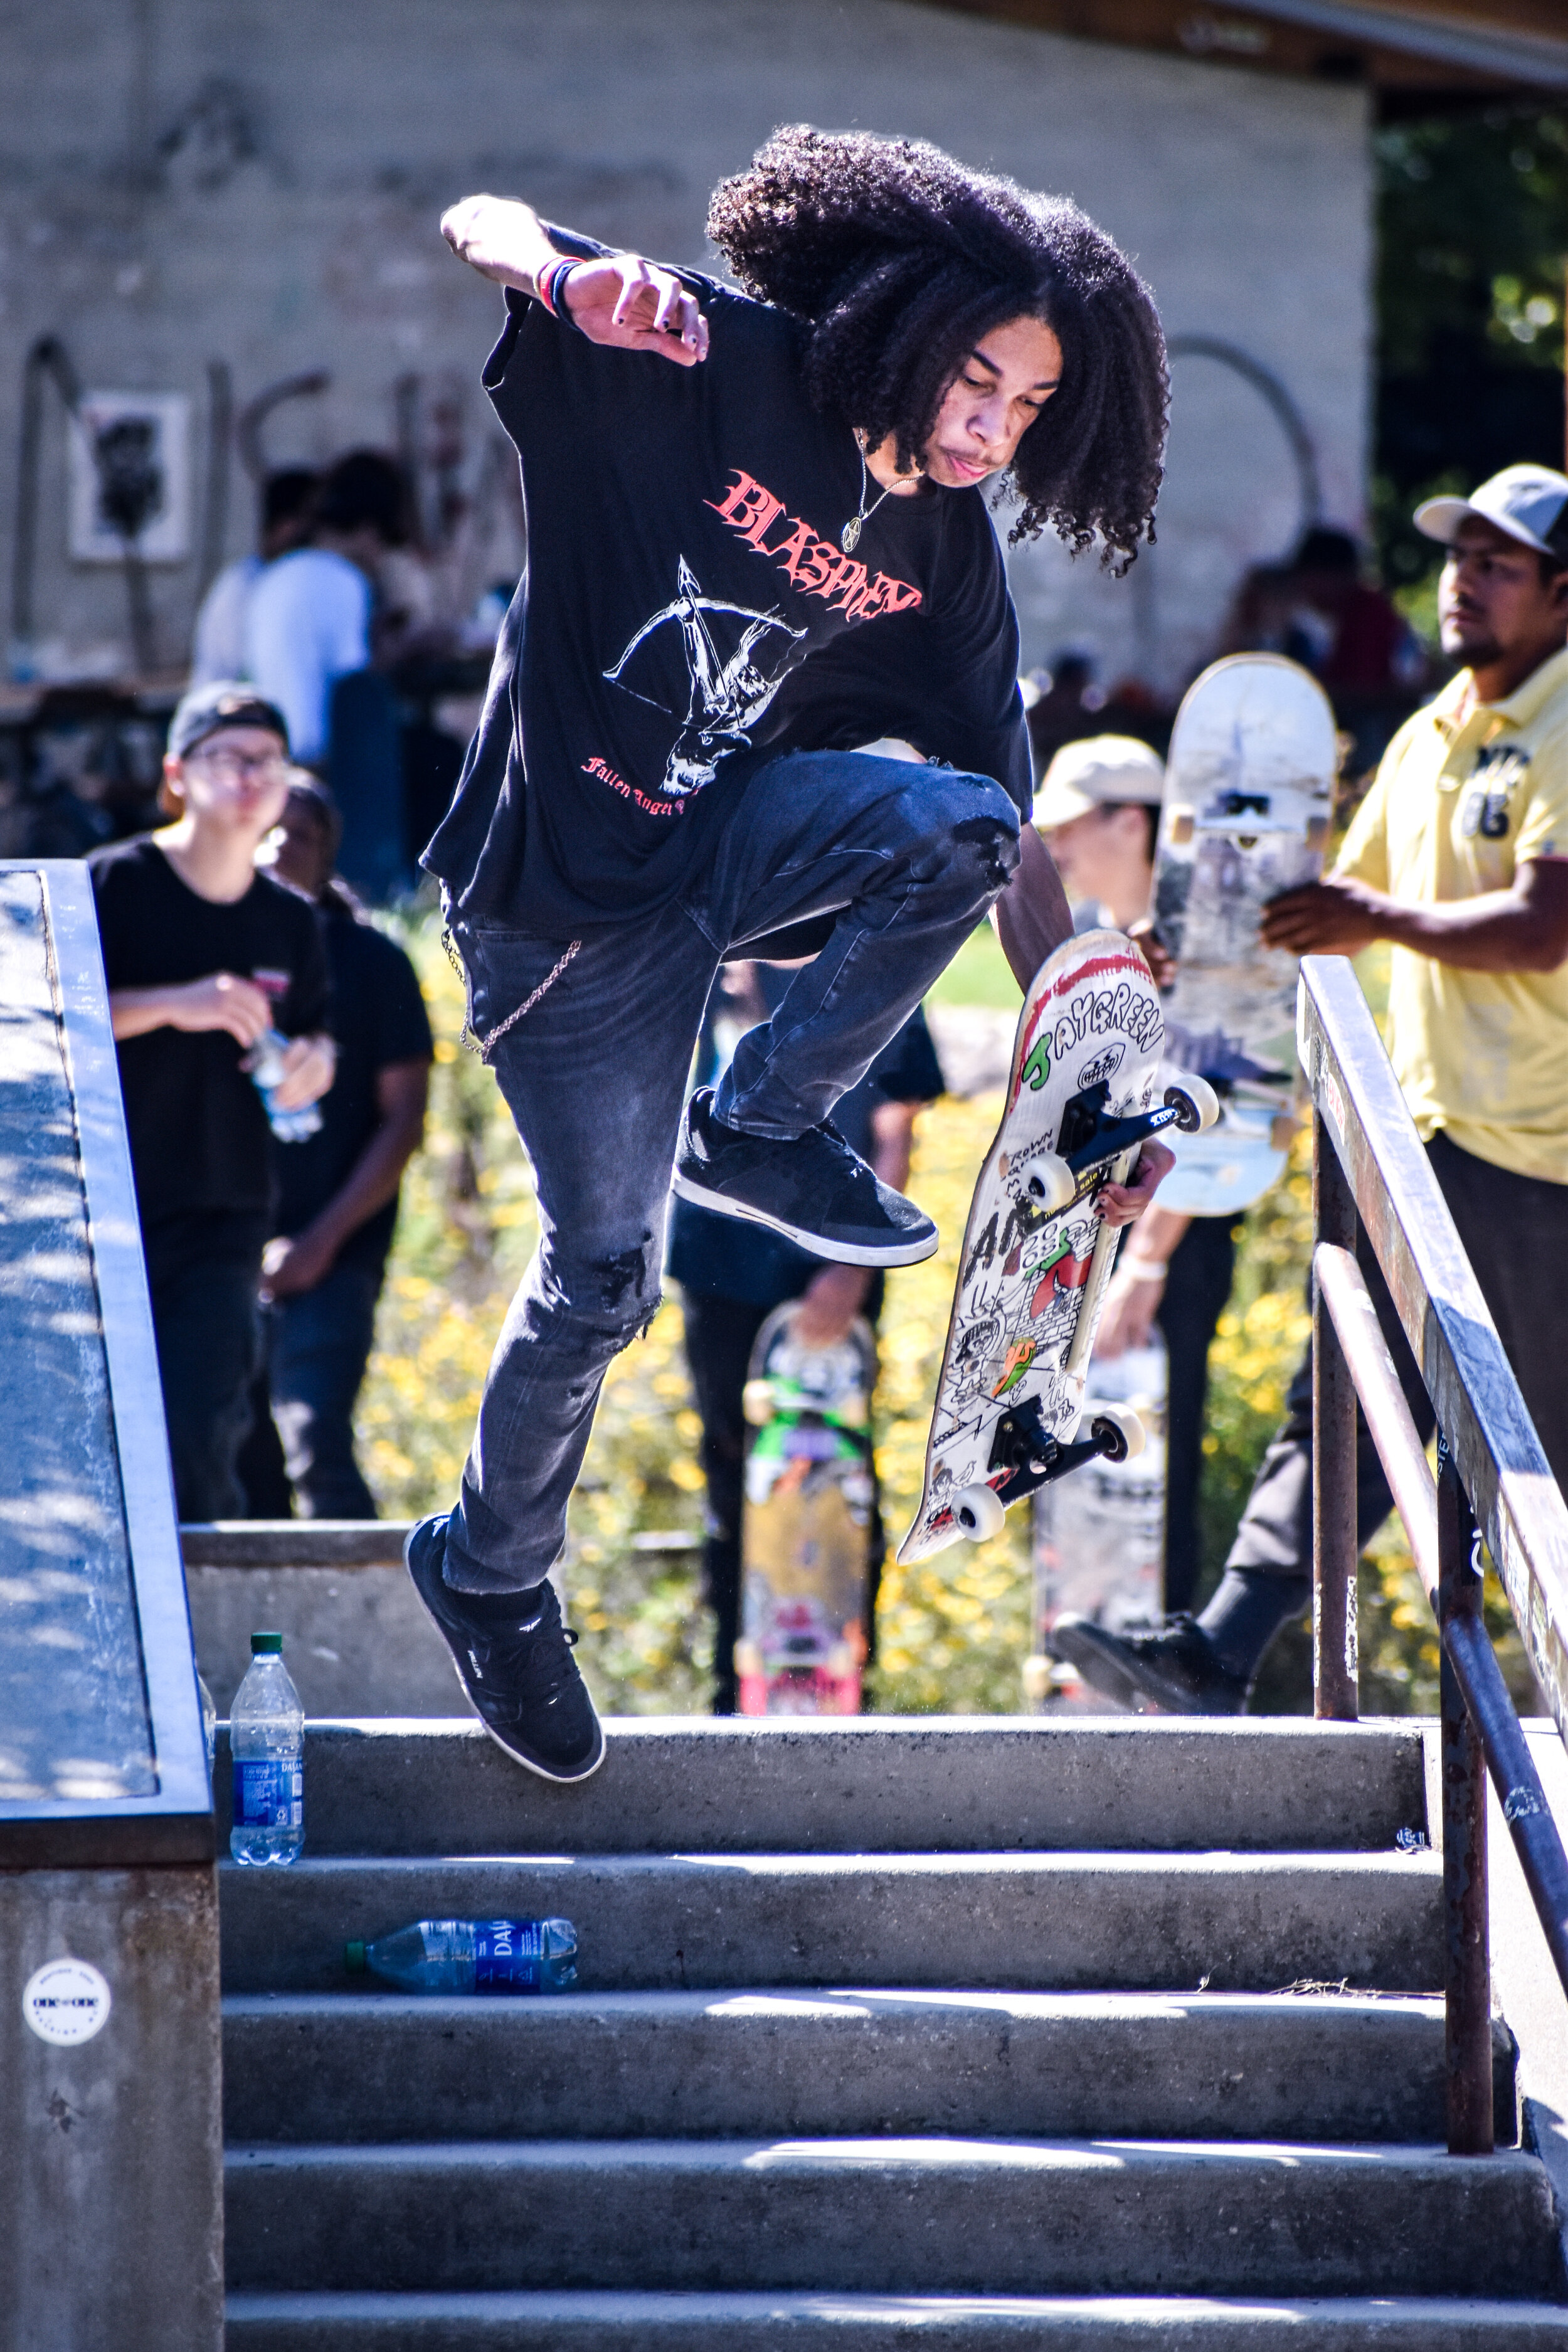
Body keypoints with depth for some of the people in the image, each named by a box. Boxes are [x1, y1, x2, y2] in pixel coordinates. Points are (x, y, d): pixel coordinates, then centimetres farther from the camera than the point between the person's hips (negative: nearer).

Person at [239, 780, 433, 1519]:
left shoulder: (370, 962, 4)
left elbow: (403, 1119, 0)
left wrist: (322, 1240, -9)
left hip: (331, 1259, -4)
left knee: (317, 1451, -18)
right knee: (247, 1466, 4)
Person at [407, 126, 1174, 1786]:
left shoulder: (943, 561, -3)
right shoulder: (717, 372, -19)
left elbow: (1008, 830, 2)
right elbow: (476, 224, -22)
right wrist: (570, 278, -47)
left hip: (727, 832, 5)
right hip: (566, 882, -5)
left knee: (956, 826, -26)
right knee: (602, 1272, -1)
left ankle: (761, 1127, -4)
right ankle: (489, 1572, 25)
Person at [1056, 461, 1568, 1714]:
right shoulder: (1430, 738, 16)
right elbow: (1353, 899, 26)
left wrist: (1381, 922, -16)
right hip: (1429, 1137, 8)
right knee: (1342, 1404, 0)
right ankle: (1220, 1659, -6)